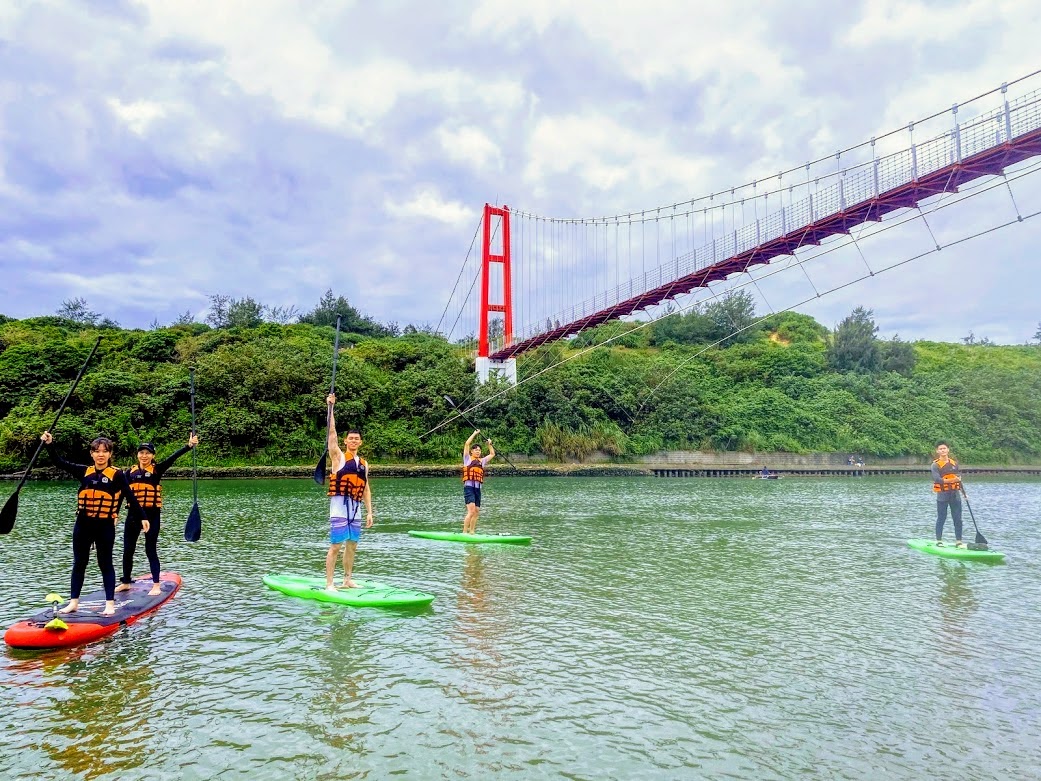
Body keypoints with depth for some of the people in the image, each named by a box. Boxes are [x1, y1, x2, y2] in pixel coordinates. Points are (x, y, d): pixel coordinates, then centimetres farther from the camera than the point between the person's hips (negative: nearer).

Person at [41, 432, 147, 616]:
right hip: (83, 525, 4)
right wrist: (49, 445, -4)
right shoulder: (84, 471, 4)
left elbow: (131, 497, -5)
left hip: (105, 526, -4)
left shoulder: (117, 474, -6)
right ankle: (73, 602, 21)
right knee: (79, 563, 11)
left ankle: (110, 604, 9)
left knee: (105, 564, 4)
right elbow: (60, 462, 6)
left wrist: (143, 517, -7)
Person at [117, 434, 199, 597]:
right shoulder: (130, 472, 7)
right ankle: (125, 582, 27)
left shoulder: (157, 469, -2)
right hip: (133, 515, 3)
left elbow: (173, 458, -16)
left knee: (151, 550, 0)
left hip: (151, 515, -3)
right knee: (127, 550, 11)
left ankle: (156, 585, 6)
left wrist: (189, 445, -29)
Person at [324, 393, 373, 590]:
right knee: (335, 546, -5)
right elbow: (332, 433, -10)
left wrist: (369, 513, 11)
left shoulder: (363, 464, 14)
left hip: (356, 509, 6)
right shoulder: (338, 457, 0)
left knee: (352, 546, 12)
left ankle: (347, 581, 23)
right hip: (340, 507, -6)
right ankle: (329, 584, 0)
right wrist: (330, 408, -16)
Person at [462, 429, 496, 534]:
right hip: (469, 487, -6)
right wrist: (475, 433, 3)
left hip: (478, 488, 6)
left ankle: (472, 532, 13)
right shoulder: (468, 459, 5)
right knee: (471, 511, -17)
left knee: (476, 512, 5)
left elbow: (492, 454, 33)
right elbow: (467, 444, -4)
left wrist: (489, 444, 25)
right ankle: (464, 532, -16)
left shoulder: (482, 461, 20)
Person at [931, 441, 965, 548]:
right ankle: (939, 541, 10)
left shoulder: (954, 463, 11)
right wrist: (951, 480, -26)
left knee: (958, 519, 4)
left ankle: (958, 541, 11)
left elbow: (958, 477, 22)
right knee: (941, 519, 2)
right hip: (942, 495, -4)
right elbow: (937, 479, -18)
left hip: (955, 494, 5)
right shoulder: (935, 465, -6)